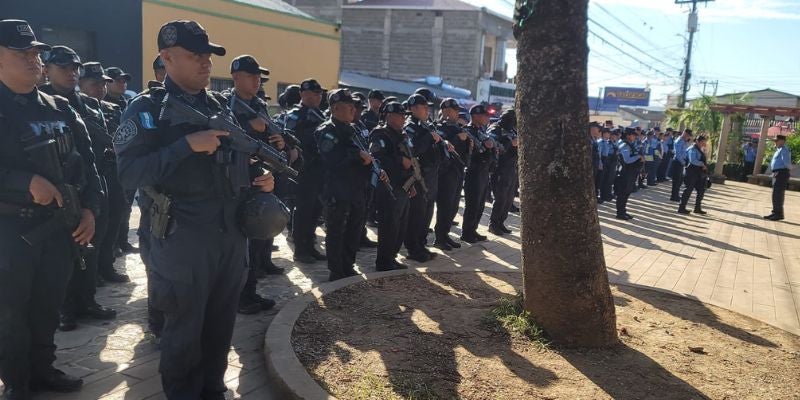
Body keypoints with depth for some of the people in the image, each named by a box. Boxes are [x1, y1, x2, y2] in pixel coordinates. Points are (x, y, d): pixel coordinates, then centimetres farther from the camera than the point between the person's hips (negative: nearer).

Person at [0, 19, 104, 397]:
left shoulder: (61, 108, 9)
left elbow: (86, 161, 10)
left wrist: (89, 209, 1)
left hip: (61, 224, 4)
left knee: (48, 305, 14)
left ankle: (42, 368, 30)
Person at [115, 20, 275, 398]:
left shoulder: (220, 107, 13)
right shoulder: (147, 109, -7)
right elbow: (129, 172, -19)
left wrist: (260, 178, 3)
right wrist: (188, 143, -25)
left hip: (232, 232, 6)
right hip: (184, 236, -6)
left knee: (221, 323, 17)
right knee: (184, 328, 7)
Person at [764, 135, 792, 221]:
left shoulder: (784, 150, -12)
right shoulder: (779, 150, 19)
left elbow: (786, 162, -25)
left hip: (781, 173, -11)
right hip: (777, 174, 11)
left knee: (777, 194, -9)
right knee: (775, 194, 15)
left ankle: (779, 214, -5)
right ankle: (775, 213, 24)